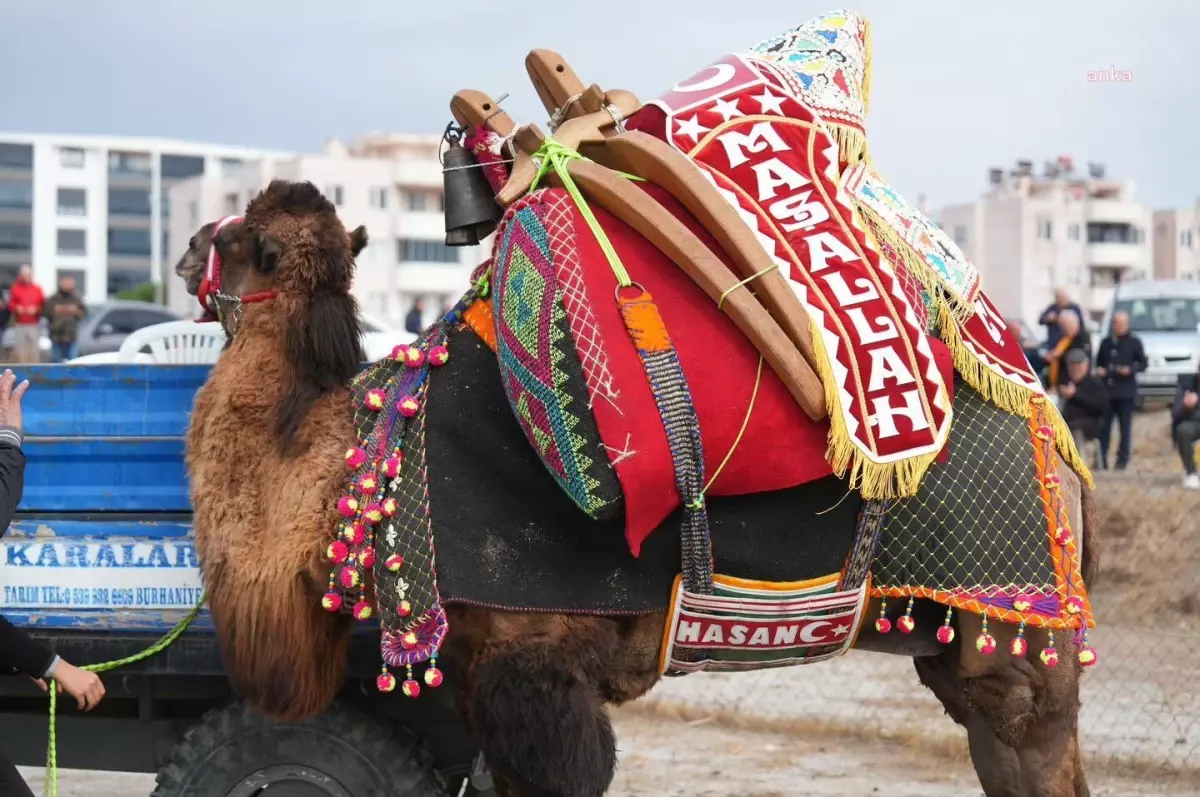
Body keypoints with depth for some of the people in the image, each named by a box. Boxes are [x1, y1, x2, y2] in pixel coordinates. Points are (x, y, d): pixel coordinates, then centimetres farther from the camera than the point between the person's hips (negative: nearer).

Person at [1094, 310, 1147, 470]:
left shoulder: (1134, 342, 2)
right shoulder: (1106, 342, 14)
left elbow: (1143, 363, 2)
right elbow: (1099, 361, 22)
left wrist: (1131, 370, -16)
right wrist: (1099, 370, 1)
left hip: (1126, 392, -3)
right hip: (1106, 390, 4)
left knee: (1125, 426, -1)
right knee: (1103, 425, 2)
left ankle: (1122, 459, 4)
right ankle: (1101, 458, 6)